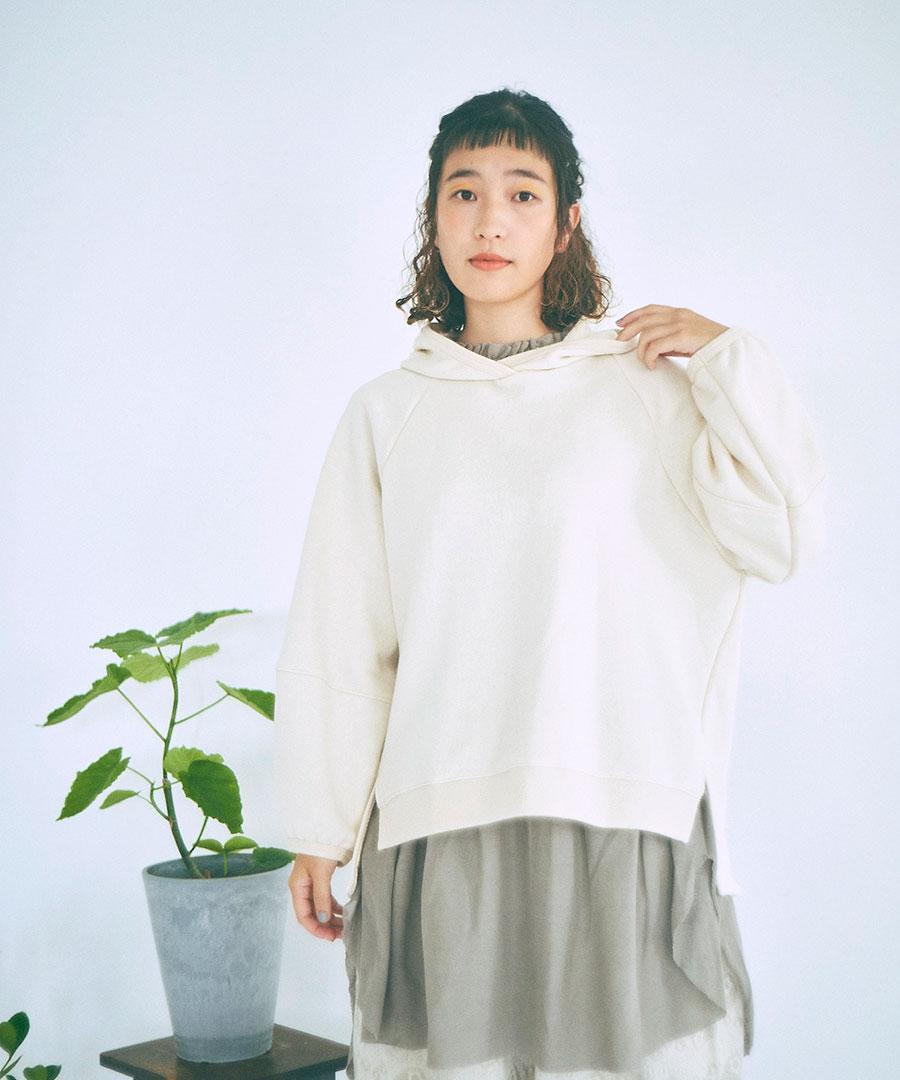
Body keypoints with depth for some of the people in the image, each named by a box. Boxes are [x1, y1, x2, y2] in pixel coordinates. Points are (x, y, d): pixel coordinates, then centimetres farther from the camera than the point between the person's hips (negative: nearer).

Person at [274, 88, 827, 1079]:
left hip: (624, 818, -1)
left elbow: (786, 537, -4)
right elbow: (335, 643, 10)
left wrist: (729, 358, -2)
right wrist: (318, 833, 9)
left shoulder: (647, 387, 7)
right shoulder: (387, 414, 10)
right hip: (439, 824, 1)